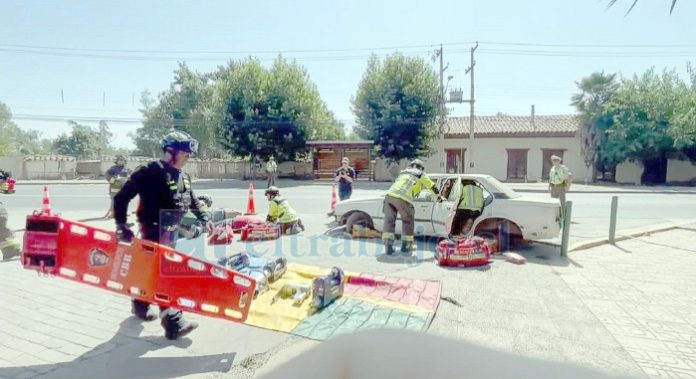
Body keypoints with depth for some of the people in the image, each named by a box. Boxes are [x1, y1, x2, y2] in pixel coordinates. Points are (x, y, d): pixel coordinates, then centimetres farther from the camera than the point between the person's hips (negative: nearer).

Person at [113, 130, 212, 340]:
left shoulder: (184, 177, 9)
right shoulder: (151, 172, -16)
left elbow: (192, 202, 21)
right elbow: (122, 197, -15)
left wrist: (203, 219, 11)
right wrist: (121, 225, -18)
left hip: (171, 231, 8)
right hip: (154, 230, -8)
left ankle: (140, 306, 42)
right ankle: (173, 323, -9)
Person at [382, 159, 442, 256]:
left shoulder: (403, 173, 34)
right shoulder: (421, 175, 22)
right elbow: (433, 188, 31)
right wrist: (438, 197, 49)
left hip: (389, 195, 4)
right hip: (402, 199, -4)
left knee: (389, 220, 11)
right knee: (408, 220, 16)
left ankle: (388, 245, 0)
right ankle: (405, 245, 19)